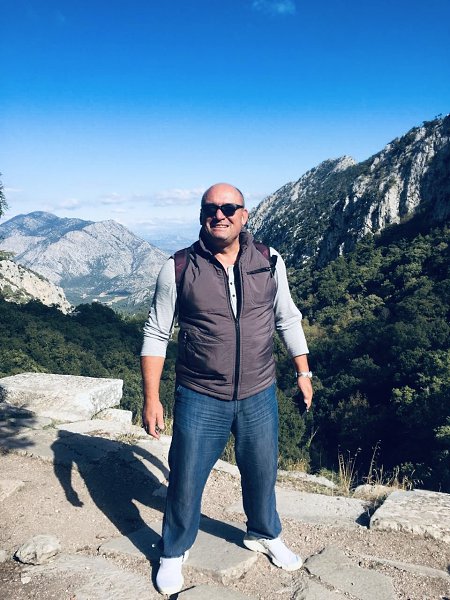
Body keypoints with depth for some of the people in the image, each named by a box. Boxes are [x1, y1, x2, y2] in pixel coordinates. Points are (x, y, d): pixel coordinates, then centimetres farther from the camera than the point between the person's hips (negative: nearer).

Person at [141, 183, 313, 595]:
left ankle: (264, 535, 49)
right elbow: (156, 335, -5)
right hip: (200, 399, -2)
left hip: (259, 395, 3)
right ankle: (174, 552, 38)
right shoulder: (178, 269, -10)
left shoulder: (268, 261, -3)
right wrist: (151, 398, -7)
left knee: (262, 473, 20)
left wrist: (303, 372, 8)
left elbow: (288, 319, 8)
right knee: (185, 480, 11)